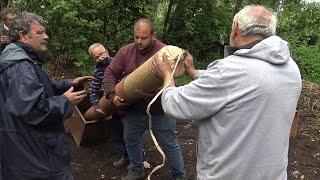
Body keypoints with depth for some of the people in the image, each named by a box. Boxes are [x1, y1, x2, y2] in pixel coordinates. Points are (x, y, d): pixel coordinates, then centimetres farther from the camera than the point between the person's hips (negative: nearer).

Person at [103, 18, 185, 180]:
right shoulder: (125, 51, -4)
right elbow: (110, 73, -1)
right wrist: (112, 95, -14)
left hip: (160, 111, -5)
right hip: (133, 110, 5)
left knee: (169, 144, 11)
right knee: (130, 139, 20)